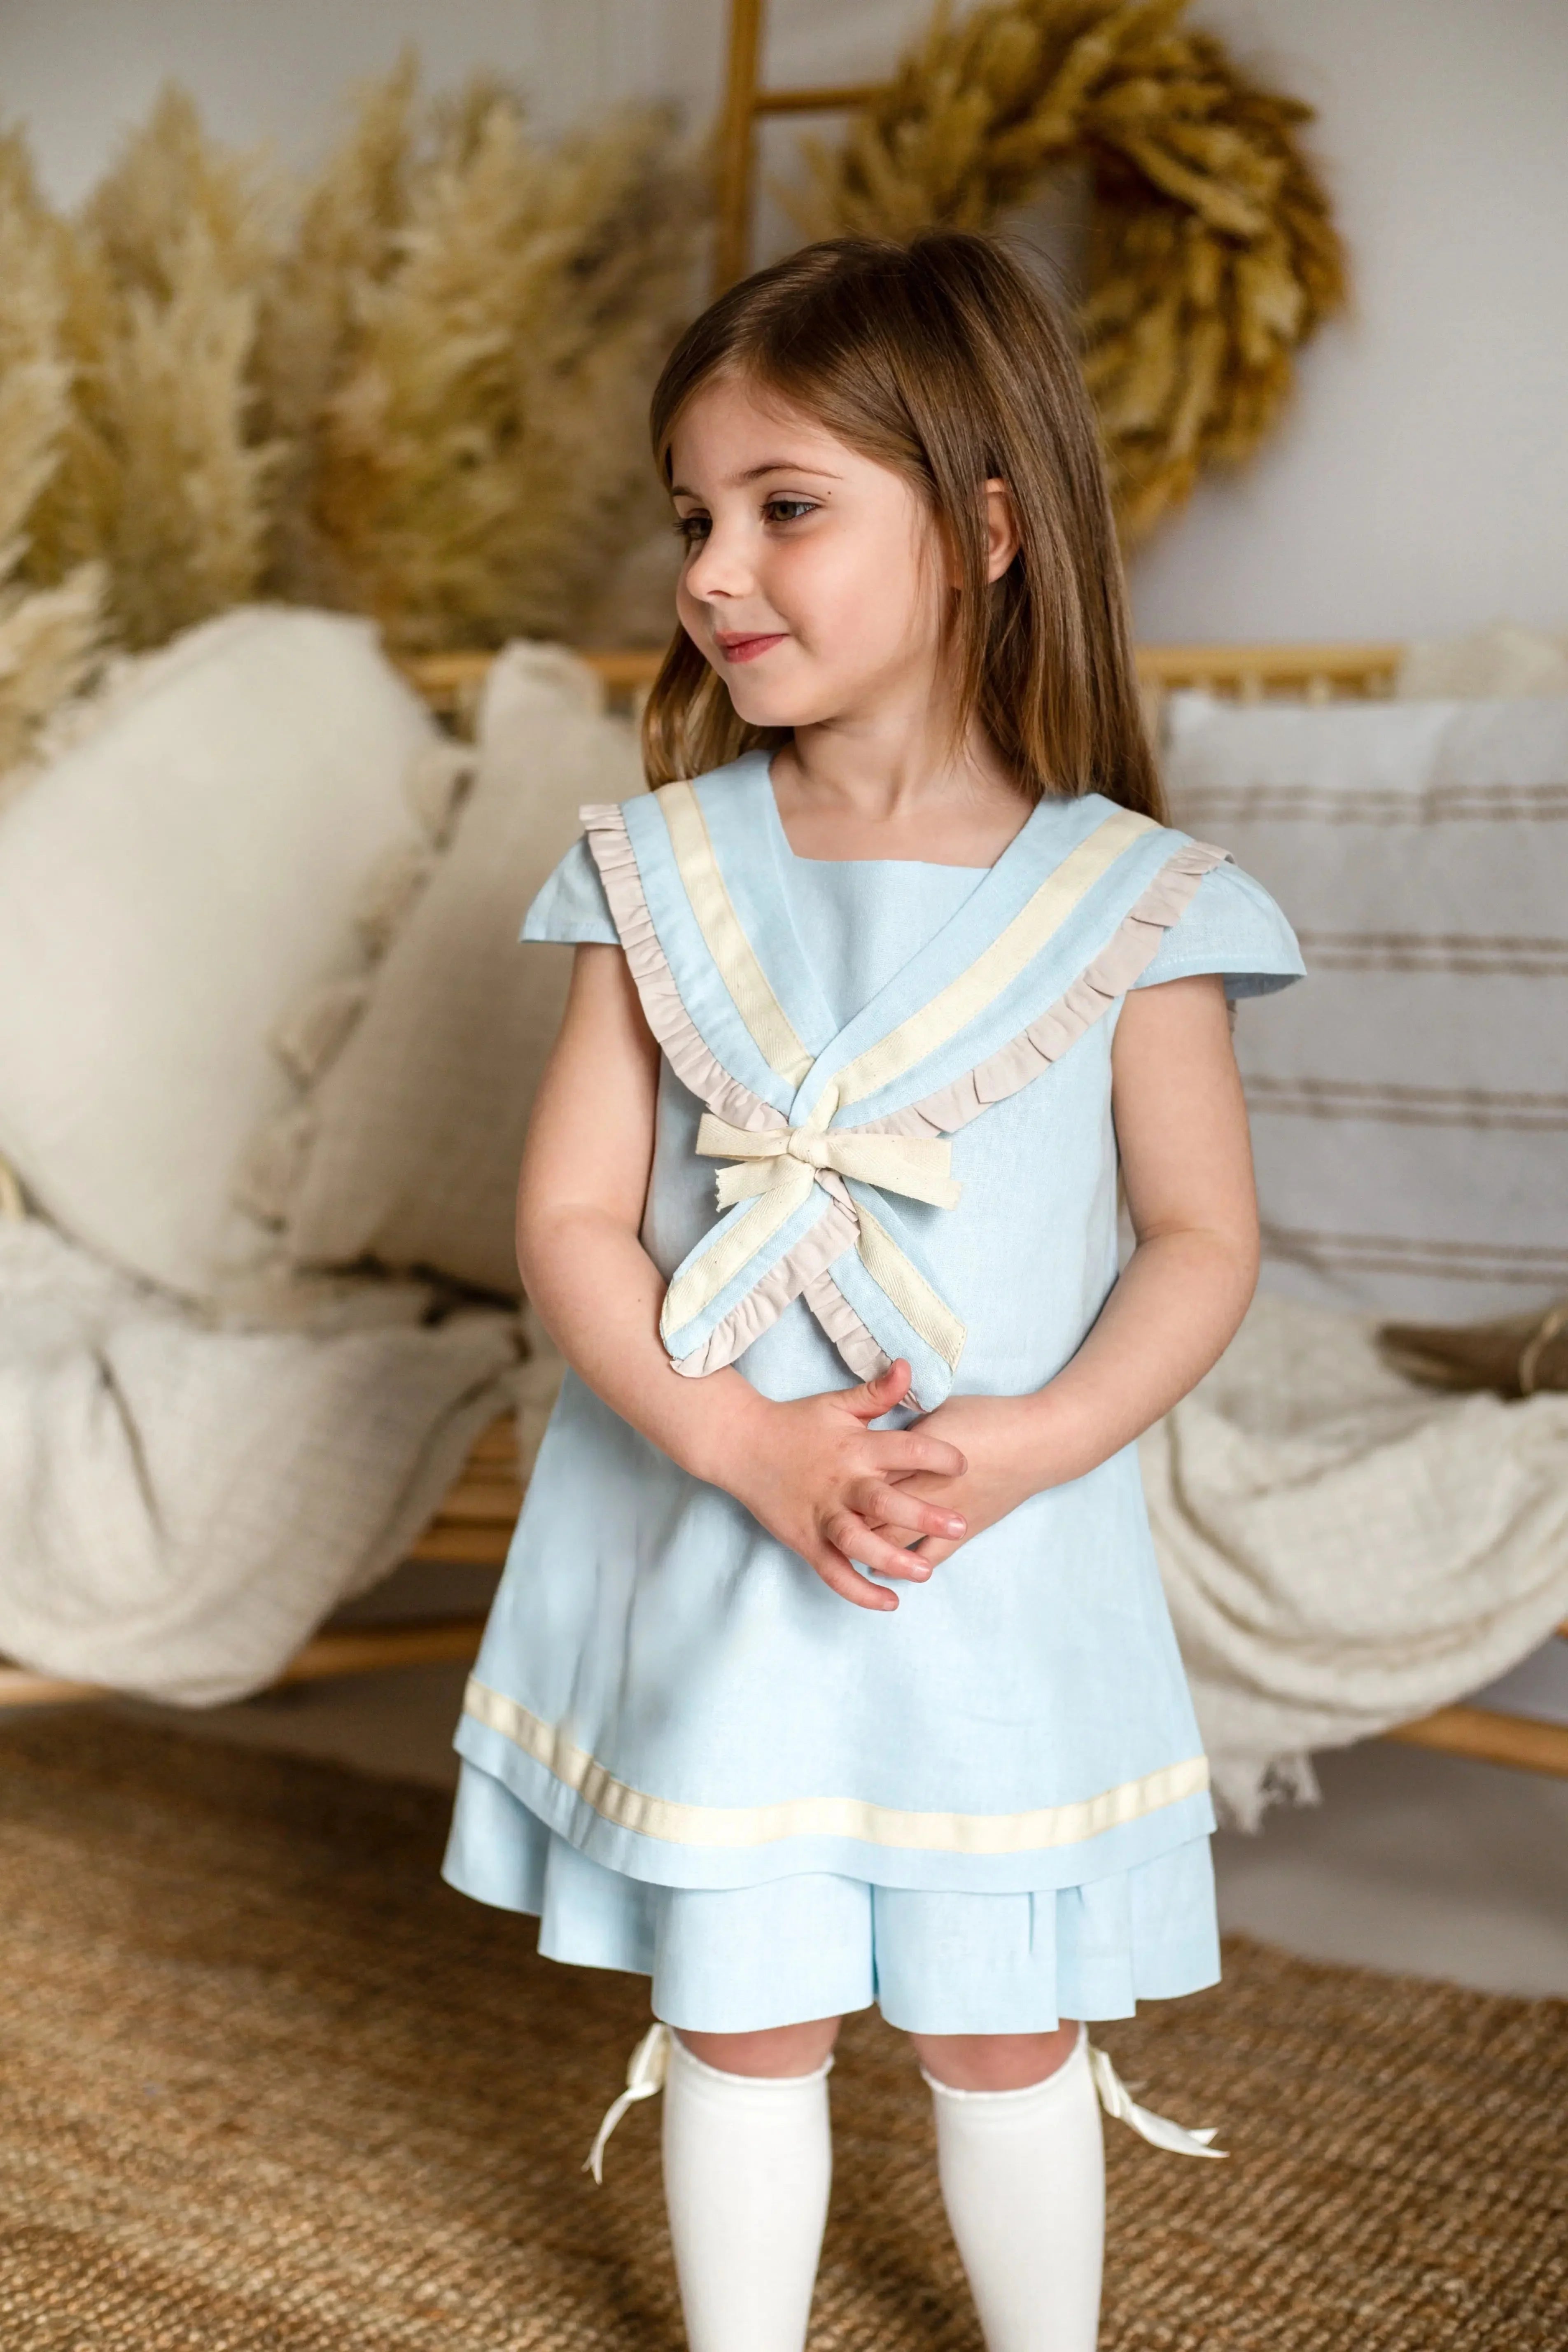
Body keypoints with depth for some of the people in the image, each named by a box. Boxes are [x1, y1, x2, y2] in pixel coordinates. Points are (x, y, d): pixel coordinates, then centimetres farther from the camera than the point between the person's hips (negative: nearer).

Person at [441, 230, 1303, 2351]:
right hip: (716, 1561, 1)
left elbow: (1205, 1238, -4)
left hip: (1010, 1579, -1)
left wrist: (1038, 1440, -20)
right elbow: (572, 1219, -5)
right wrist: (746, 1445, -20)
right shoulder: (662, 878, -3)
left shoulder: (1124, 901, -8)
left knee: (1005, 2032, 15)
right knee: (746, 2021, 15)